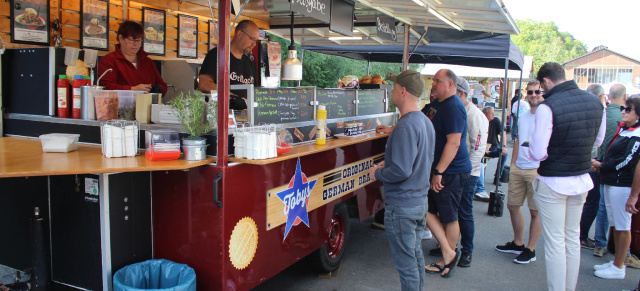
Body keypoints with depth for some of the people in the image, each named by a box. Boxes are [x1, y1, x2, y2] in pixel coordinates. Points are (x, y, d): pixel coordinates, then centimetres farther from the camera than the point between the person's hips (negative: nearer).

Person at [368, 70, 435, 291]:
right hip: (421, 201, 10)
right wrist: (388, 164, 14)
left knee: (406, 264, 2)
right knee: (416, 256, 21)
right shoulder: (426, 122, 8)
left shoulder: (405, 127, -23)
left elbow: (401, 171, -28)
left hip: (402, 206, -10)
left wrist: (377, 173, -10)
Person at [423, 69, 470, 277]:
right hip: (437, 169, 10)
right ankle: (448, 254, 19)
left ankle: (447, 259, 18)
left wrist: (439, 172, -23)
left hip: (451, 172, -10)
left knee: (449, 217, 3)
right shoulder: (437, 104, 13)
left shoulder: (453, 107, -17)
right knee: (427, 210, 10)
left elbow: (454, 143, -24)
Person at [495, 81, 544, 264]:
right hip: (518, 169, 7)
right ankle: (517, 243, 29)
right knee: (512, 205, 13)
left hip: (537, 170, -7)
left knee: (535, 211, 2)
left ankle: (530, 250, 14)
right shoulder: (523, 117, 15)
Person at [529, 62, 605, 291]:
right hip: (582, 180, 7)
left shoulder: (547, 106, -21)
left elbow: (537, 153, -21)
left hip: (552, 183, -6)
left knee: (555, 242, 4)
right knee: (573, 238, 19)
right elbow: (597, 141, 14)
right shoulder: (595, 102, 0)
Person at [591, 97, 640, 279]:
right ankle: (616, 262, 28)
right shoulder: (623, 129, 14)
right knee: (615, 225, 16)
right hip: (611, 182, 9)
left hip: (622, 184, -9)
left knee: (623, 227, 1)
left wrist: (601, 166, -12)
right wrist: (600, 164, 3)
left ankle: (618, 268, 11)